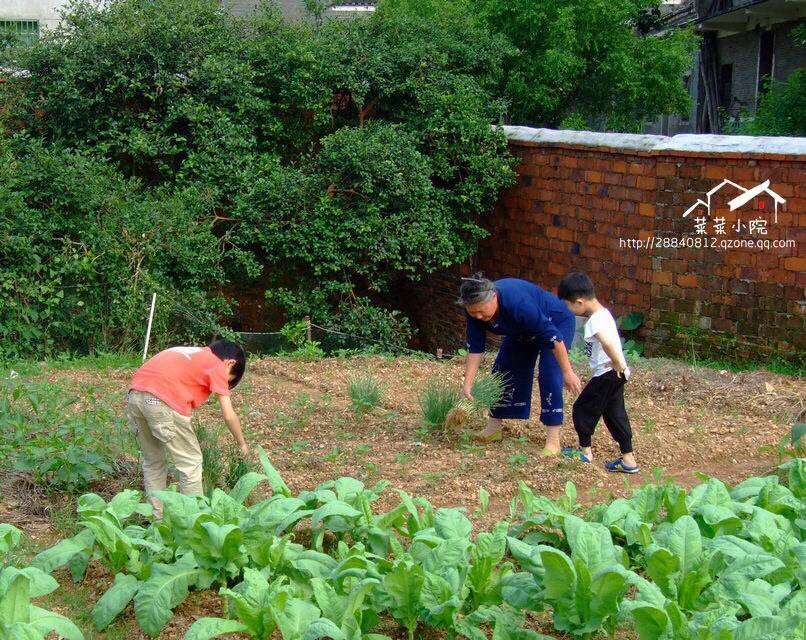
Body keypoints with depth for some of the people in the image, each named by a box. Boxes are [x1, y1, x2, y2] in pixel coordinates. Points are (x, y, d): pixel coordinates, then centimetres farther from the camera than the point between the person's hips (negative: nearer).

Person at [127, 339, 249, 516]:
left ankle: (157, 519, 25)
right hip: (163, 402, -7)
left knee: (152, 462, 21)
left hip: (135, 395, 8)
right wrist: (242, 444, 23)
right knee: (191, 462, 7)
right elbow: (229, 416, 8)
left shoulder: (193, 353, 32)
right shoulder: (218, 365, 11)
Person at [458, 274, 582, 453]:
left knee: (549, 374, -21)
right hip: (522, 332, 7)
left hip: (556, 323, -7)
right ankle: (494, 427, 16)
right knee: (501, 370, 3)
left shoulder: (518, 302, -43)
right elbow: (474, 348, -15)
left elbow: (553, 337, -37)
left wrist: (567, 372, -32)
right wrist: (467, 383, -23)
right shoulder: (475, 309, -23)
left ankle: (553, 441, -19)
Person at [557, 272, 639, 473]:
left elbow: (608, 343, -39)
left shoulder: (595, 321, -22)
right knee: (614, 413, 12)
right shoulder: (603, 313, 11)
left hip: (606, 374, -10)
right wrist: (619, 366, 13)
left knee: (582, 408, 6)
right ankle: (628, 460, 13)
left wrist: (618, 364, -26)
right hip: (615, 375, 10)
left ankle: (585, 451, 19)